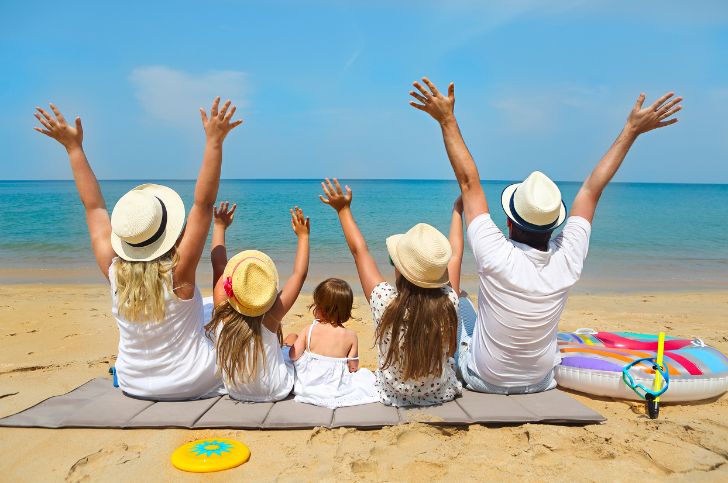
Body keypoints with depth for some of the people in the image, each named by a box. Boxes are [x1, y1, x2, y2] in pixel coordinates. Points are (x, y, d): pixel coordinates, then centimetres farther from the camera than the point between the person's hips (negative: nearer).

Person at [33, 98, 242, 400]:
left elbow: (93, 206, -10)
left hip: (134, 386, 4)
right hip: (193, 386, -4)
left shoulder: (114, 272, -19)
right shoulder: (178, 273, -30)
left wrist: (74, 147, -4)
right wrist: (214, 142, -33)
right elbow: (204, 203, -31)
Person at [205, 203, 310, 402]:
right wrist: (303, 236, -9)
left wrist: (219, 227, 1)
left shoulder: (221, 313, -22)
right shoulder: (270, 317, -27)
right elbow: (300, 273, -19)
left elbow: (218, 265, -10)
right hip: (276, 392, -2)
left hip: (234, 391, 3)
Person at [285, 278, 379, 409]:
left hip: (307, 385, 0)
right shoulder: (351, 335, -12)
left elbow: (293, 356, -10)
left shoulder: (308, 330, -14)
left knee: (292, 337, 18)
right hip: (336, 387, 1)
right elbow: (353, 367, -8)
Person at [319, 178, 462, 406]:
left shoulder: (386, 302, -30)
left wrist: (343, 209, 1)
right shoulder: (449, 302, -26)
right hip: (442, 395, 1)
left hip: (394, 396, -1)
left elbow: (359, 250, -14)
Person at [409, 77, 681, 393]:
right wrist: (633, 129, -4)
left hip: (483, 379, -3)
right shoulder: (567, 260, -23)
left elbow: (469, 182, -25)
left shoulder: (496, 257, -32)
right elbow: (591, 190, -12)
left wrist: (447, 119, -19)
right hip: (539, 382, 3)